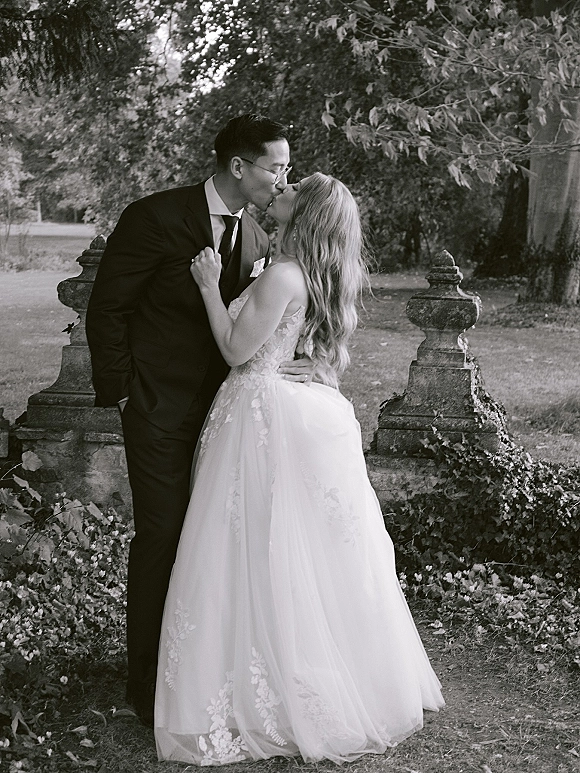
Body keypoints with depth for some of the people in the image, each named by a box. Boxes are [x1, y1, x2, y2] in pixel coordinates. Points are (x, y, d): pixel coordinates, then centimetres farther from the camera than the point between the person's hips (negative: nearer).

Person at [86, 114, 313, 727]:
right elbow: (106, 309, -8)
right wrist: (120, 394, -10)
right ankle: (148, 680, 15)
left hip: (220, 405, 6)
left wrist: (275, 366, -12)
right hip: (160, 408, -5)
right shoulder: (155, 218, -12)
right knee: (162, 535, -1)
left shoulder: (256, 240, 6)